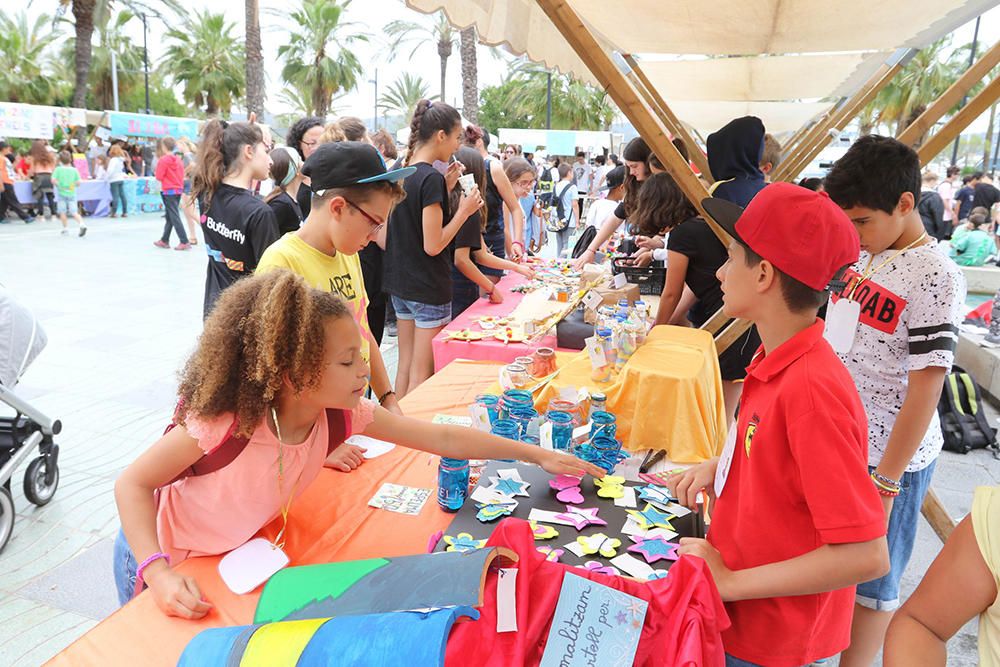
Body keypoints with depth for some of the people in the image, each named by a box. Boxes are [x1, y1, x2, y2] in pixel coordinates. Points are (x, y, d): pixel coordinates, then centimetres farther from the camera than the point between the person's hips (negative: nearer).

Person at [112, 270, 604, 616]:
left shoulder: (342, 415, -24)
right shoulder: (224, 425, -38)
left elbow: (442, 438, -18)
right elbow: (132, 483, -23)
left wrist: (538, 455, -15)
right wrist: (159, 574, -35)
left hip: (240, 554, 4)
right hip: (162, 558, -4)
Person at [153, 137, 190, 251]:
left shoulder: (163, 160, -12)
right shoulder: (178, 159, 7)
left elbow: (159, 177, -10)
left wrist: (156, 171, 9)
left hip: (168, 191, -7)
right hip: (178, 190, 7)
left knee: (174, 217, -7)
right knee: (170, 216, 15)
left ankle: (184, 242, -13)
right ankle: (164, 240, 23)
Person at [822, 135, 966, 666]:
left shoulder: (935, 278, -18)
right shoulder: (863, 256, 4)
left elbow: (925, 388, -19)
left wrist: (884, 483, -17)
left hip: (888, 458, -7)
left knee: (870, 583, 12)